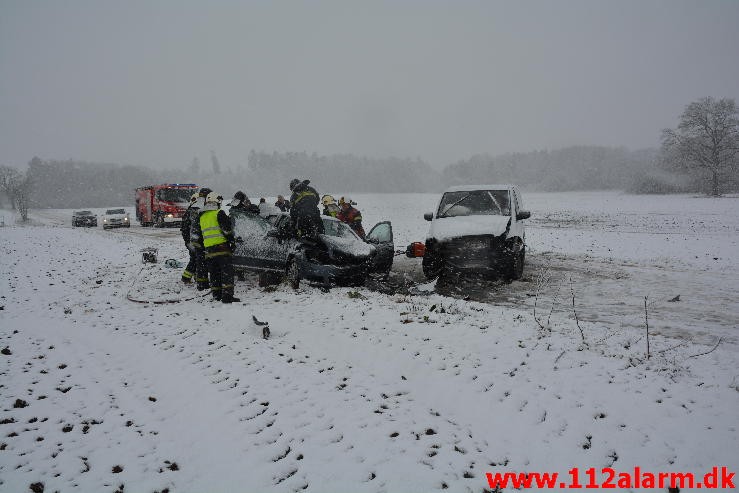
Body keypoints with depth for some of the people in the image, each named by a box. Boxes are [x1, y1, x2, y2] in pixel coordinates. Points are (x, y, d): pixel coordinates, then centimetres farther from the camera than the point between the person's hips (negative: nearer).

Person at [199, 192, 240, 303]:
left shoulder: (201, 217, 16)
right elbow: (227, 229, -10)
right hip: (221, 246, -7)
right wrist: (232, 241, 1)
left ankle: (216, 294, 16)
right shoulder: (219, 213, -6)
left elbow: (200, 233, 22)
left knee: (214, 272, 14)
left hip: (208, 248, 7)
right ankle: (227, 295, -12)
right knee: (227, 270, -6)